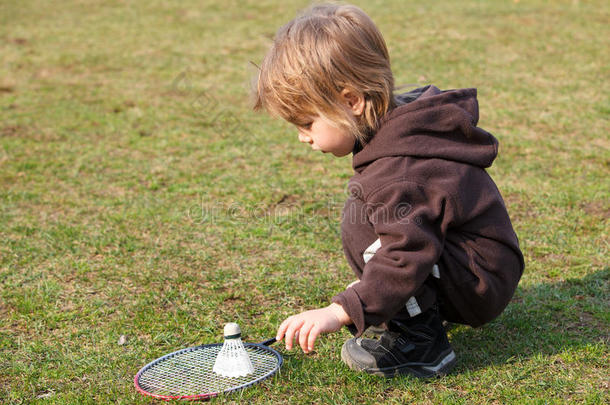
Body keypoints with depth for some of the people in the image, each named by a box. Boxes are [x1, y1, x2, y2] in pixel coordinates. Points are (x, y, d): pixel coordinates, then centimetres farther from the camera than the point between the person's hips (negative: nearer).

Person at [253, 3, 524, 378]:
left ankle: (422, 343, -17)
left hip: (484, 285, -10)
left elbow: (408, 255, -36)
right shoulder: (401, 124, 3)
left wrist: (340, 312, -40)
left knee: (362, 226, -24)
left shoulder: (398, 175, -29)